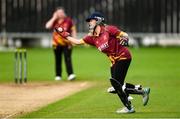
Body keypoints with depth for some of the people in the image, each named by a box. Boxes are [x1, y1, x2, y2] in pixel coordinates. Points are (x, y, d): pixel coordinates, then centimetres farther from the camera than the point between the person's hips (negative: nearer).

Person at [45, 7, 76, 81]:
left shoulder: (68, 20, 2)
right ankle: (58, 75, 15)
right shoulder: (54, 21, 5)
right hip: (56, 44, 2)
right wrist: (54, 18, -8)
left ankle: (70, 74, -19)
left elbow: (73, 30, 5)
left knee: (68, 59, -13)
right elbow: (47, 26, -11)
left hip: (67, 44, -2)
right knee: (58, 60, 7)